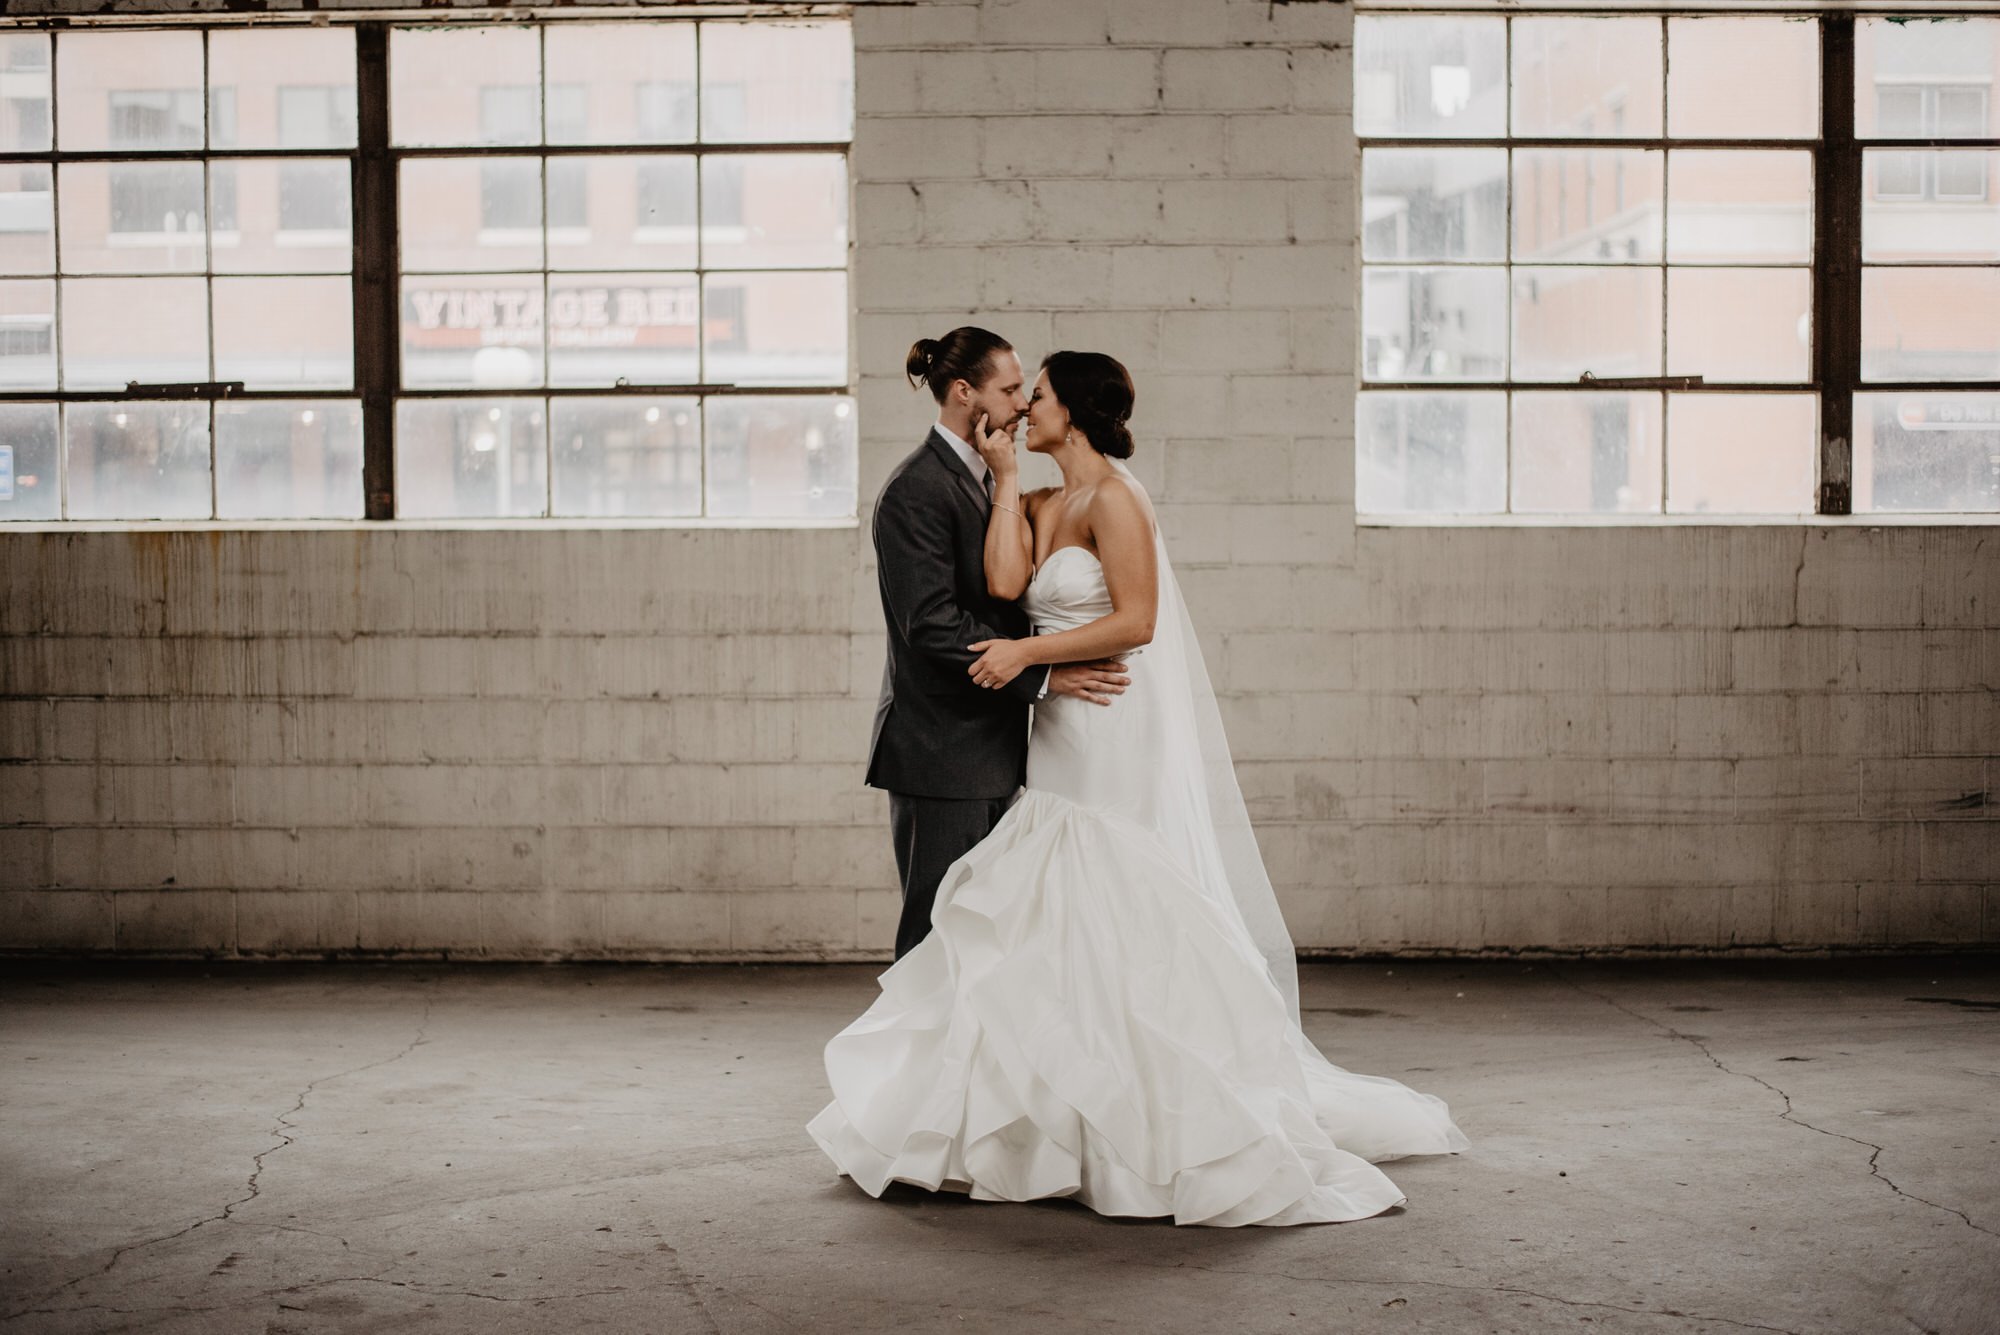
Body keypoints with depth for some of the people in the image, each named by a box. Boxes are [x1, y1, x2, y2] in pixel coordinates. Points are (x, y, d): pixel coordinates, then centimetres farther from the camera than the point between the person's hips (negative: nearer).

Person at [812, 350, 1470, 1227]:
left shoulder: (1112, 499, -10)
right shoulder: (1043, 506, 15)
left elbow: (1136, 621, -17)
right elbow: (1004, 582, -3)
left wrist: (1028, 651, -16)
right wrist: (1006, 479, 2)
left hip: (1118, 736, -9)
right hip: (1064, 739, 9)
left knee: (1122, 929, -6)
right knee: (1063, 925, 8)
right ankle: (1074, 1123, 16)